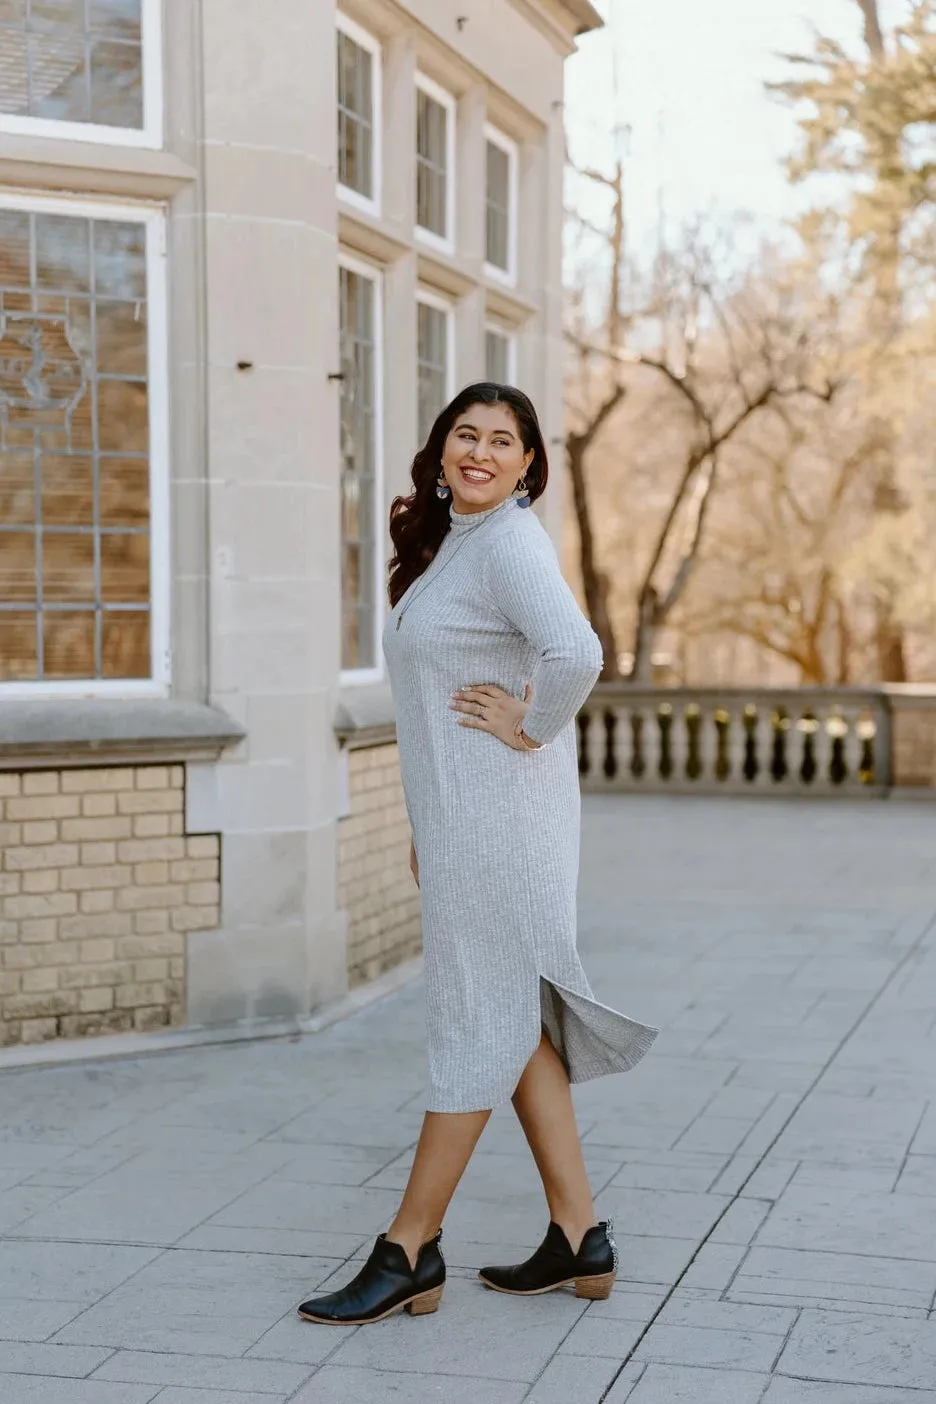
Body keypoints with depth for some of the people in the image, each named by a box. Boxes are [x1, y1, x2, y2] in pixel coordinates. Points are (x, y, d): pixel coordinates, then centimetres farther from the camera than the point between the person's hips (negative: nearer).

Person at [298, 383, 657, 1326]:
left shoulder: (509, 542, -13)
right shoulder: (450, 541, 16)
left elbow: (577, 655, -32)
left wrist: (530, 730, -16)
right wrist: (428, 823, 19)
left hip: (500, 812, -10)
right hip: (460, 814, 10)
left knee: (478, 1018, -1)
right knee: (512, 1019, 12)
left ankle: (410, 1251, 7)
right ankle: (579, 1238, 19)